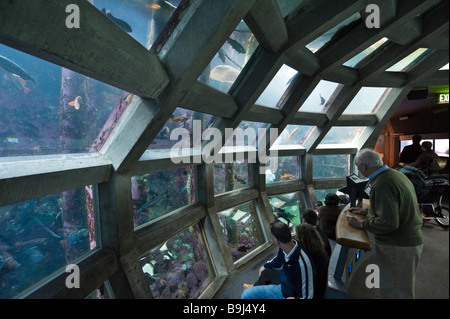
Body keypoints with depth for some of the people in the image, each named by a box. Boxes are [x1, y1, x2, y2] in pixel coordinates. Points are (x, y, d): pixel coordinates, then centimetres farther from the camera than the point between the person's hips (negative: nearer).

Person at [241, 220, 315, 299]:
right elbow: (279, 259, 13)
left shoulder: (302, 262, -38)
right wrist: (266, 266, 28)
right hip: (282, 288, 7)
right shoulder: (283, 249, -14)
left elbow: (307, 295, -25)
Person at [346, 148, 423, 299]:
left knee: (394, 293, 4)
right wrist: (367, 211, 15)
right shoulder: (397, 174, 7)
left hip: (398, 247, -10)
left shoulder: (382, 185, -25)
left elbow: (389, 223, -29)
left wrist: (362, 224, -16)